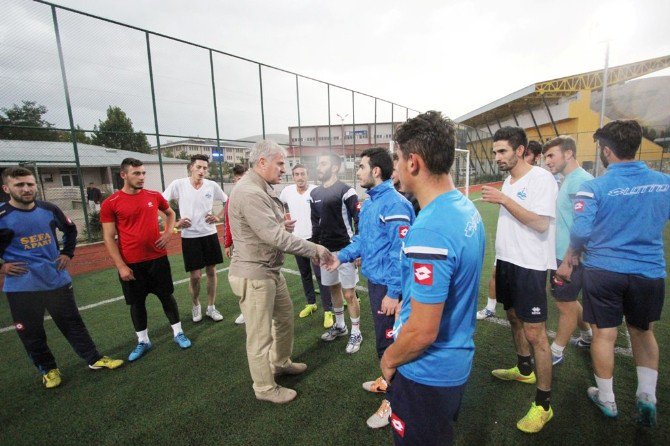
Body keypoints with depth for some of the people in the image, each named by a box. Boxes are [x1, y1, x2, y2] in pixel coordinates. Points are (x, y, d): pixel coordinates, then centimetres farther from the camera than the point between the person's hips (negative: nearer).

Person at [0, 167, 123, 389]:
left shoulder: (49, 209, 0)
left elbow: (70, 229, 18)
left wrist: (67, 253, 10)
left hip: (57, 279, 3)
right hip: (22, 286, -3)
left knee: (73, 323, 14)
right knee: (31, 333, 11)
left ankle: (94, 359, 25)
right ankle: (48, 369, 32)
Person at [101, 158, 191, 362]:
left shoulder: (154, 196, 1)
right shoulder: (110, 203, -7)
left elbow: (170, 213, 20)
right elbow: (109, 238, -6)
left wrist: (168, 232, 1)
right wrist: (121, 266, -10)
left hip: (158, 258, 2)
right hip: (131, 263, -1)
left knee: (167, 295, 11)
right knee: (137, 302, 11)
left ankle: (178, 333, 25)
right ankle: (143, 341, 28)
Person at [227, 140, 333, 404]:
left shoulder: (262, 189, 11)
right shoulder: (250, 193, -24)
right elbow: (276, 238, -27)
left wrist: (282, 225, -3)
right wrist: (314, 250, -19)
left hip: (271, 270, 11)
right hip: (254, 275, -10)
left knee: (285, 316, 24)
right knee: (260, 335, 6)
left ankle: (281, 363, 46)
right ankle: (265, 388, 27)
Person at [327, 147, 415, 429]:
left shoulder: (395, 204, -22)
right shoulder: (369, 202, 8)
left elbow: (400, 252, -25)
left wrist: (393, 292, -24)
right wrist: (341, 257, 9)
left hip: (388, 286, -9)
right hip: (374, 280, 9)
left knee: (388, 340, 6)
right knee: (382, 336, 23)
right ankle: (388, 380, 45)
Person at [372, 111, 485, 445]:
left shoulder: (429, 231, -33)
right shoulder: (467, 209, -3)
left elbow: (422, 332, -29)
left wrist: (389, 360, -11)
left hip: (426, 374, -8)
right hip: (458, 361, 8)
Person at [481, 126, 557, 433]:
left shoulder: (541, 178, -13)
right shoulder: (508, 181, 11)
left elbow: (540, 223, -22)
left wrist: (503, 199, -23)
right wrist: (500, 260, 14)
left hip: (530, 266, -8)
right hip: (506, 262, 9)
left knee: (534, 333, -2)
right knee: (514, 318, 22)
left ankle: (544, 404, 13)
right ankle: (524, 370, 44)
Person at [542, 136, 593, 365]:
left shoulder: (581, 181, -18)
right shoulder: (567, 180, 10)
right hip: (562, 254, 9)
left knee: (566, 304, 6)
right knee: (568, 301, 23)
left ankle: (556, 353, 22)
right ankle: (588, 336, 44)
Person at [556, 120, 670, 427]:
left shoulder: (594, 188, -14)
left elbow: (581, 232, -15)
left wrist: (568, 261, 1)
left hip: (604, 272, -3)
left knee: (604, 334, 11)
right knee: (643, 332, 24)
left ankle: (606, 399, 26)